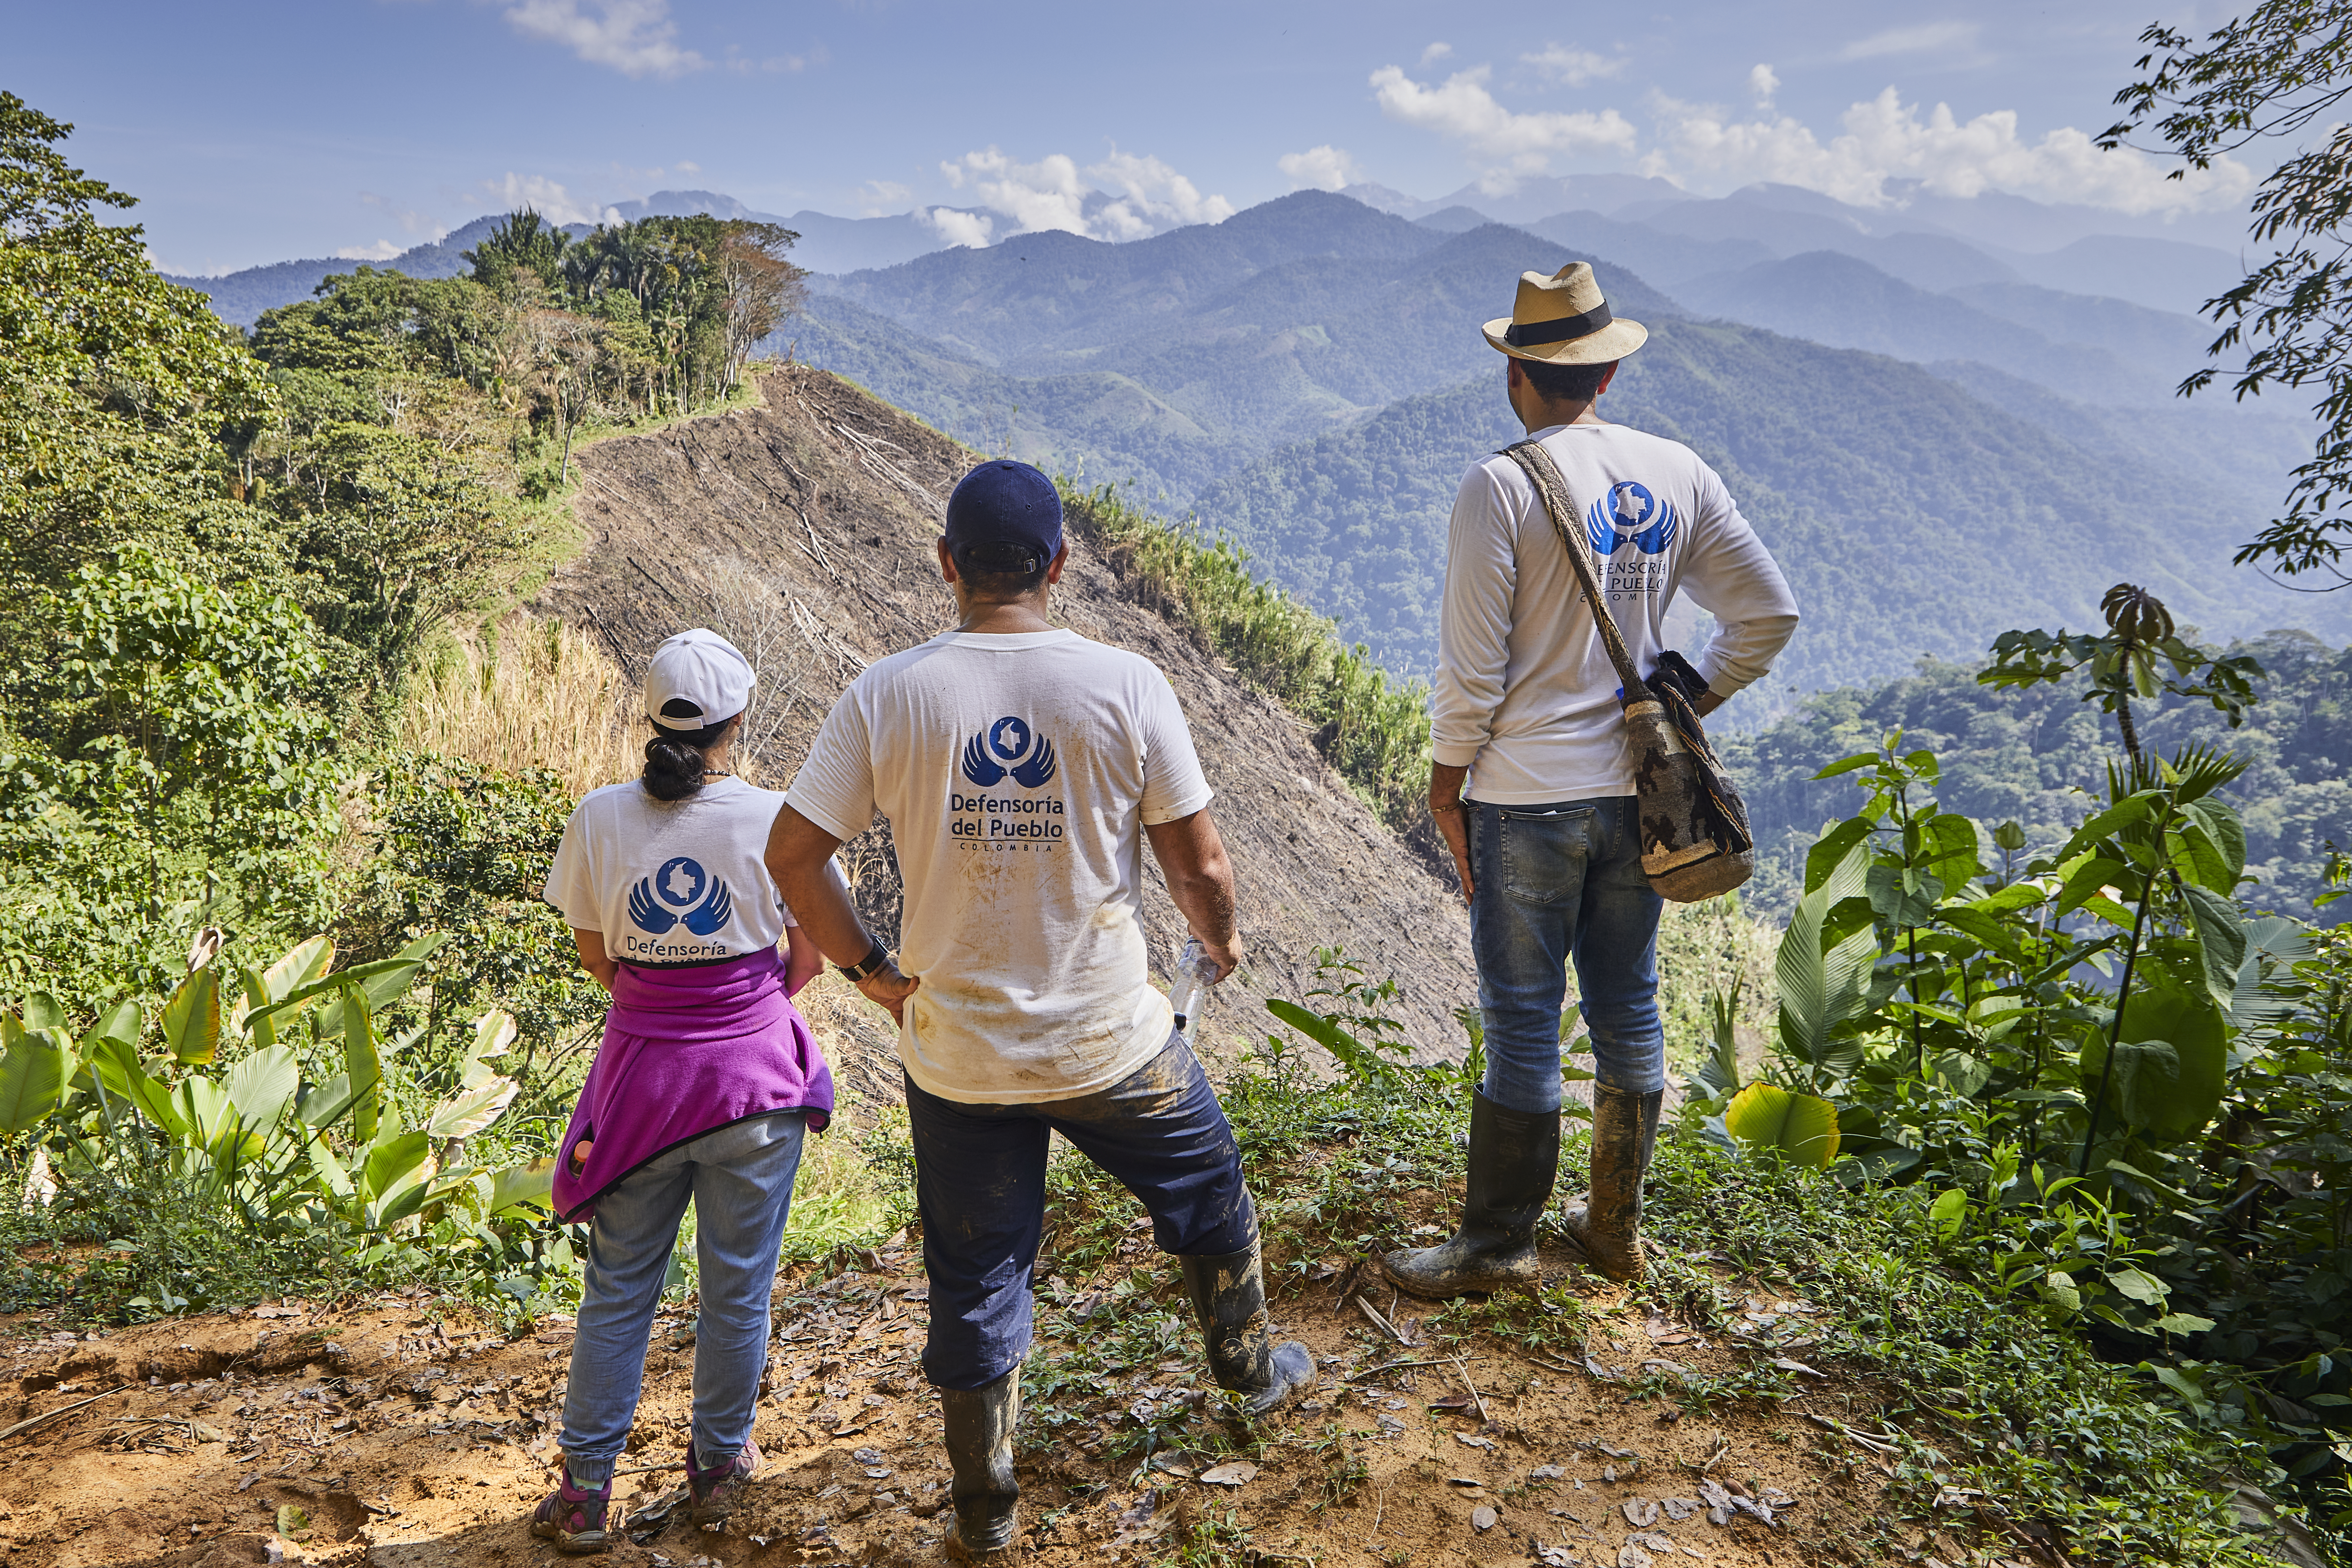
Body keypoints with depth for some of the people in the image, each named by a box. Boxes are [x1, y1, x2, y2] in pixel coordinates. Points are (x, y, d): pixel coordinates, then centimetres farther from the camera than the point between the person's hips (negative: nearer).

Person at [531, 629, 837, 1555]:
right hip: (754, 1076, -2)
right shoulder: (774, 819, -13)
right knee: (738, 1287, 15)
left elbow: (591, 951, 4)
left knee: (617, 1288, 15)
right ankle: (718, 1467, 31)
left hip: (641, 1078, 2)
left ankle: (585, 1492, 24)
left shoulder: (599, 819, -7)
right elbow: (810, 956, -3)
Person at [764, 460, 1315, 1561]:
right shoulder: (1126, 687, -13)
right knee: (1207, 1195, 27)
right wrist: (1220, 941, 13)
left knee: (975, 1277, 17)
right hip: (1112, 1043, -1)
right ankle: (1253, 1372, 49)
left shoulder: (885, 697, -10)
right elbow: (1200, 867, -8)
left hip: (954, 1050, 1)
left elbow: (790, 856, -8)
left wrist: (866, 966, 7)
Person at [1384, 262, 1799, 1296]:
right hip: (1640, 791, 6)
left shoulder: (1501, 486, -13)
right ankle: (1615, 1229, 29)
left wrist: (1446, 780, -2)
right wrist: (1685, 705, 14)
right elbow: (1769, 613, 6)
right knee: (1628, 1012, 15)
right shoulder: (1678, 474, 4)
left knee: (1522, 1022, 4)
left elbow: (1472, 665, -14)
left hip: (1529, 798, -5)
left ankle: (1497, 1244, 17)